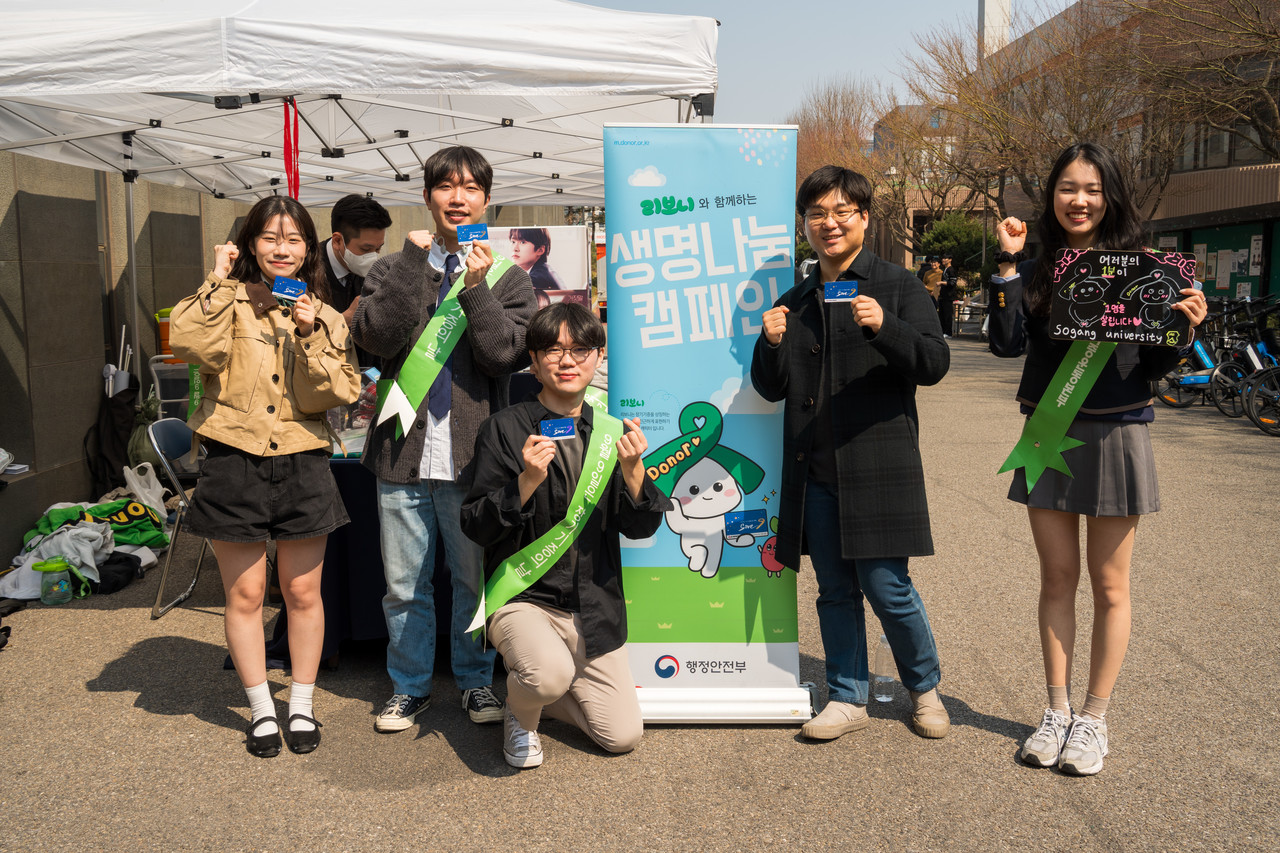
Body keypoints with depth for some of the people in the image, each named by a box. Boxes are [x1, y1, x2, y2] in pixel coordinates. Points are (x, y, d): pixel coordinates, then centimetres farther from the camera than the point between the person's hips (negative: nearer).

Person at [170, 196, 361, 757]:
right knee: (245, 593, 7)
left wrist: (310, 337, -16)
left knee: (302, 592, 8)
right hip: (235, 463, -1)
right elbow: (190, 343, -20)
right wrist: (219, 281, -15)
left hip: (302, 464, 2)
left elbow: (338, 392, -5)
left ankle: (302, 704, 25)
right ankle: (261, 708, 23)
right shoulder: (229, 301, 1)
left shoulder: (324, 315, 7)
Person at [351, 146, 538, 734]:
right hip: (404, 450, 1)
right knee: (404, 586, 11)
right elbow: (374, 337, -9)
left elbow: (505, 354, -8)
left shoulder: (507, 278, 6)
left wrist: (475, 287, -15)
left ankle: (474, 678, 31)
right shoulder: (393, 270, 9)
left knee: (475, 580, 11)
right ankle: (409, 684, 30)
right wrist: (415, 261, -11)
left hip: (472, 454, -1)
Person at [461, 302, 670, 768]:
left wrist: (632, 471, -16)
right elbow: (476, 526, -9)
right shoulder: (505, 429, -6)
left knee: (623, 736, 0)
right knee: (551, 673, -34)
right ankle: (521, 711, 4)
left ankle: (538, 688, 28)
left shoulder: (611, 432, 5)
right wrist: (526, 482, -24)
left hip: (594, 607, 4)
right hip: (522, 597, -4)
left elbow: (641, 528, 1)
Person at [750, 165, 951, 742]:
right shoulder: (794, 303, 15)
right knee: (835, 590, 10)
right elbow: (772, 389, 15)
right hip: (814, 470, 4)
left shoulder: (896, 285, 2)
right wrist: (771, 345, -6)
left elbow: (934, 364, -8)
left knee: (887, 587, -1)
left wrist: (884, 328, -25)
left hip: (878, 464, -4)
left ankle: (925, 688, 23)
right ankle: (848, 698, 24)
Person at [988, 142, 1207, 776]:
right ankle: (1057, 711, 23)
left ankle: (1094, 718, 20)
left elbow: (1154, 366, 0)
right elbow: (1007, 343, -10)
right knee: (1056, 579, 10)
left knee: (1108, 585, 6)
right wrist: (1007, 264, -13)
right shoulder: (1037, 272, 4)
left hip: (1114, 437, -2)